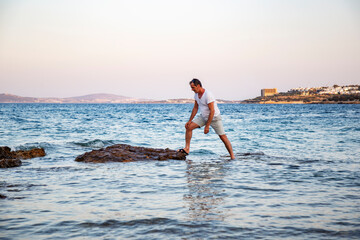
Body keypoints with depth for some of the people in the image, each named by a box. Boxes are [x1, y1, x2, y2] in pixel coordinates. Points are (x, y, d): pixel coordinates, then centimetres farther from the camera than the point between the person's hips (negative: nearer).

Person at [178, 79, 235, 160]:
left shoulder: (208, 95, -27)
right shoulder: (196, 94, -1)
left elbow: (212, 111, -27)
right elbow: (195, 108, 10)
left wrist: (207, 126, -27)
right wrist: (190, 121, 5)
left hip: (215, 117, -7)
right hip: (204, 117, 7)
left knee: (223, 137, -8)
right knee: (189, 127, -6)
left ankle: (232, 157, -1)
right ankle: (187, 149, -3)